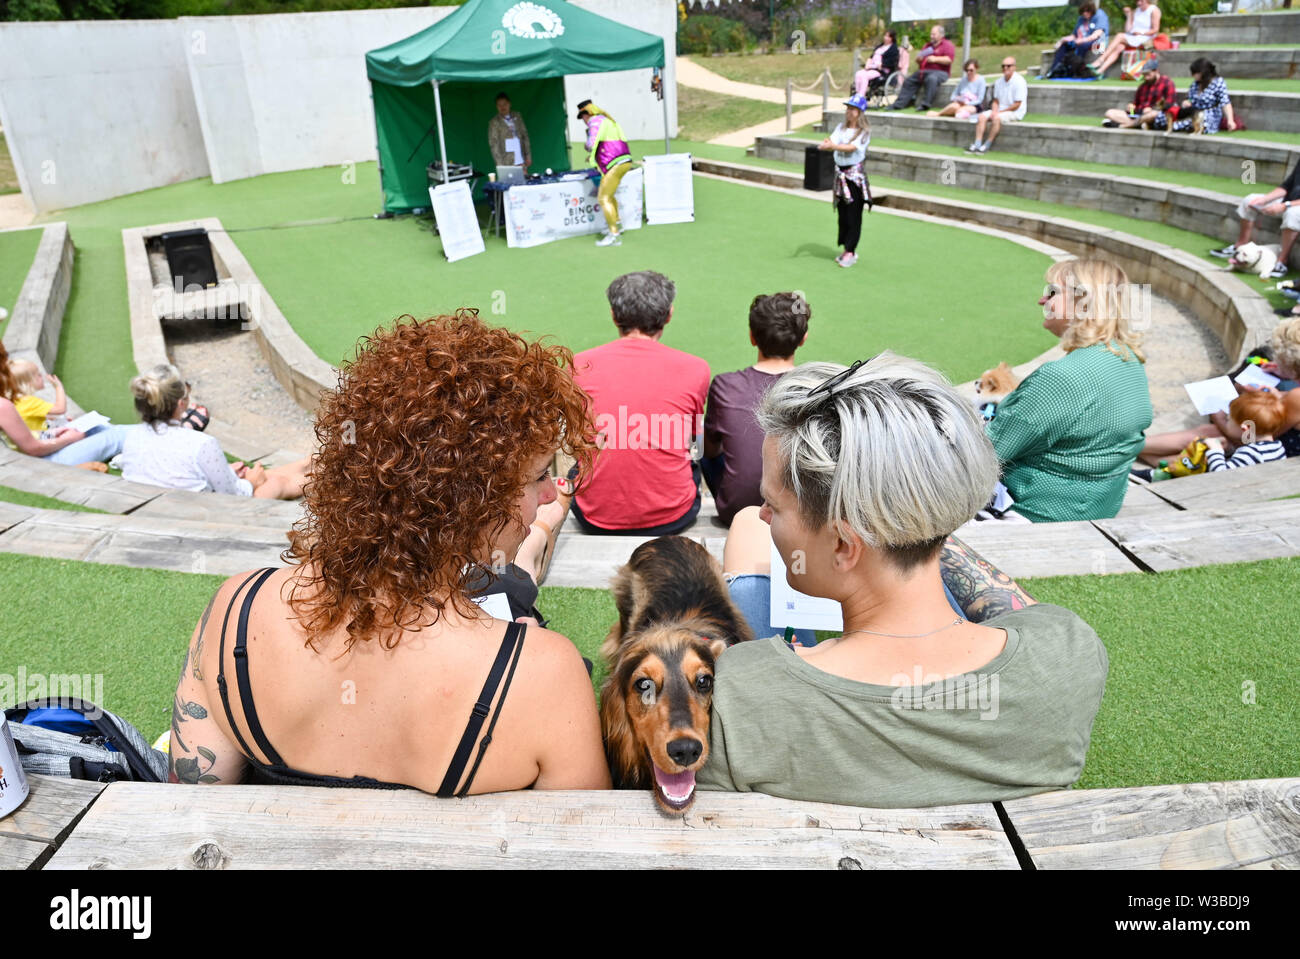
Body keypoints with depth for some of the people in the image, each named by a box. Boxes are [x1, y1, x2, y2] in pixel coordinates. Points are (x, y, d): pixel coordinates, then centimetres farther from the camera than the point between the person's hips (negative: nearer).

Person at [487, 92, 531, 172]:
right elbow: (494, 145, -5)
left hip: (522, 162, 4)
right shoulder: (494, 122, -1)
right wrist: (500, 165, -12)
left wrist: (528, 155, 8)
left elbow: (525, 136, 14)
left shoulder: (517, 117, 10)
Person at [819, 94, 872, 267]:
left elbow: (851, 147, -21)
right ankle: (848, 250, 17)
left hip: (856, 176, -5)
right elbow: (832, 143, -5)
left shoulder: (864, 131, -5)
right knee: (842, 214, 7)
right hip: (840, 174, 5)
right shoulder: (841, 128, 10)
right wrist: (827, 143, -28)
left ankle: (850, 252, -2)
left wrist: (833, 145, -34)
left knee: (853, 215, -5)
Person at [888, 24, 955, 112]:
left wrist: (935, 59, -21)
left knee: (931, 79, -39)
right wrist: (918, 59, 4)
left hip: (940, 72, -8)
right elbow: (918, 60, 29)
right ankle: (899, 104, -7)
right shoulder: (928, 46, 25)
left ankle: (925, 104, -40)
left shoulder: (947, 45, 3)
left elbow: (949, 60, -13)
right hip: (923, 71, 8)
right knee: (909, 81, -3)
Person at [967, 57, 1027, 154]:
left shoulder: (1019, 82, -12)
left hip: (1015, 112, -7)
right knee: (982, 116, -15)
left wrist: (999, 112, -14)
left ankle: (986, 146, -30)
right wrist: (994, 111, -9)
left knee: (997, 118, -34)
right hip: (999, 110, 7)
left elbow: (1017, 105, -15)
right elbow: (996, 101, 13)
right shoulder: (999, 81, 10)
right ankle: (977, 145, -25)